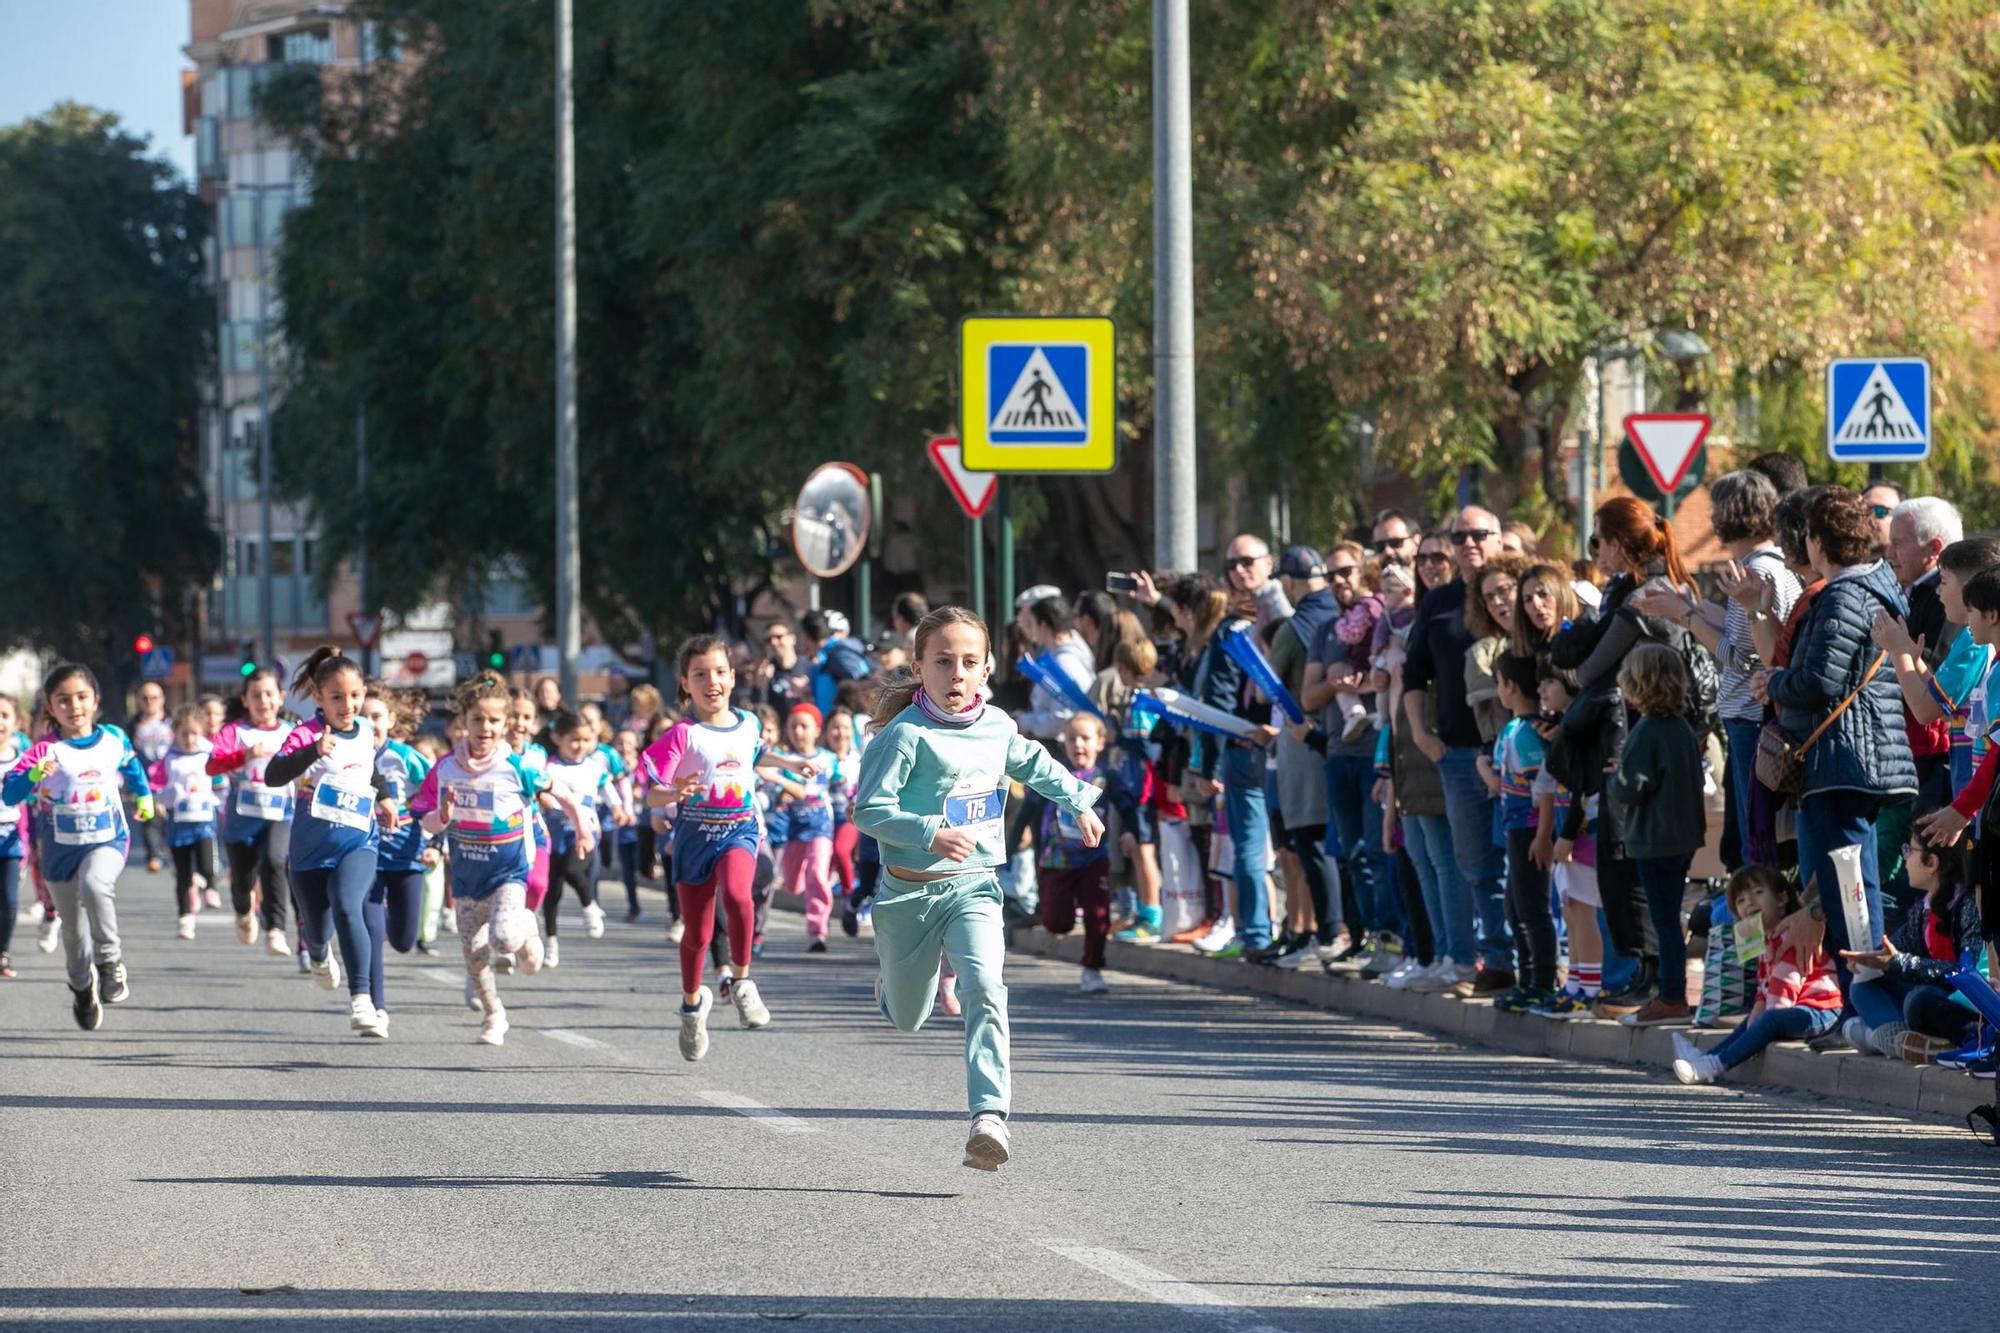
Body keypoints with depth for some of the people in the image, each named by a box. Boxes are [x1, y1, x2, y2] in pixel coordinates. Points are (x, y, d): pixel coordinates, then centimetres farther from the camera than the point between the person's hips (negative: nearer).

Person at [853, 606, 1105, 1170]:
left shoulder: (997, 727, 3)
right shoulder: (904, 736, -15)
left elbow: (1035, 764, 26)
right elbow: (868, 810, -19)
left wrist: (1079, 803, 29)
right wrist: (932, 834, -31)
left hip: (974, 889, 2)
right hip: (910, 890, -2)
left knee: (985, 990, -23)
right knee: (907, 1018, 15)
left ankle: (989, 1116, -32)